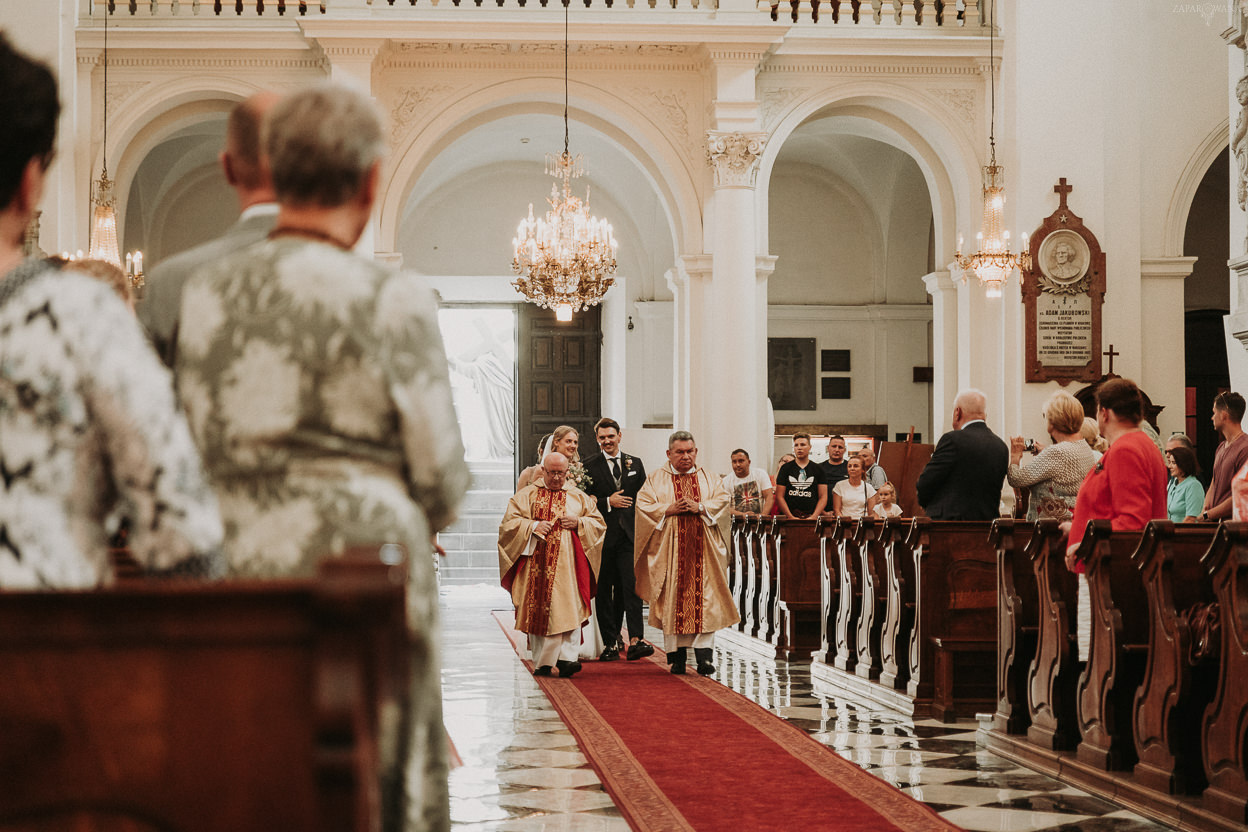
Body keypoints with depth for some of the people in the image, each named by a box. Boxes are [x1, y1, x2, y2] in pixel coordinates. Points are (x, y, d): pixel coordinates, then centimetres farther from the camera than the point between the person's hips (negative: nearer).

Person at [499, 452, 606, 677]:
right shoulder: (527, 495, 9)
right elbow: (509, 523, 3)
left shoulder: (579, 497, 13)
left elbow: (599, 523, 14)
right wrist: (533, 526, -12)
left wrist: (578, 523, -5)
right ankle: (542, 663, 8)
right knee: (538, 612, 0)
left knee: (569, 609, -13)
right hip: (537, 563, 0)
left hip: (568, 563, 0)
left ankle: (566, 658, -18)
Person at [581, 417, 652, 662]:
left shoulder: (635, 464, 12)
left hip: (629, 535, 1)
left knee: (631, 587, -10)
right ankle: (610, 642, 11)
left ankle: (635, 640, -16)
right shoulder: (589, 466, 3)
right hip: (602, 536, -1)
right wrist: (608, 503, -13)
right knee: (604, 591, 4)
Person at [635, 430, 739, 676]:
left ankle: (704, 654, -12)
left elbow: (722, 500, 3)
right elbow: (643, 505, 0)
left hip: (703, 548, 1)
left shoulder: (710, 478, 14)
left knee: (704, 598, -8)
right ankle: (677, 655, 2)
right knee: (673, 599, -3)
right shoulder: (656, 479, 9)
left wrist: (700, 507, -12)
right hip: (670, 550, -1)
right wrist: (669, 509, -11)